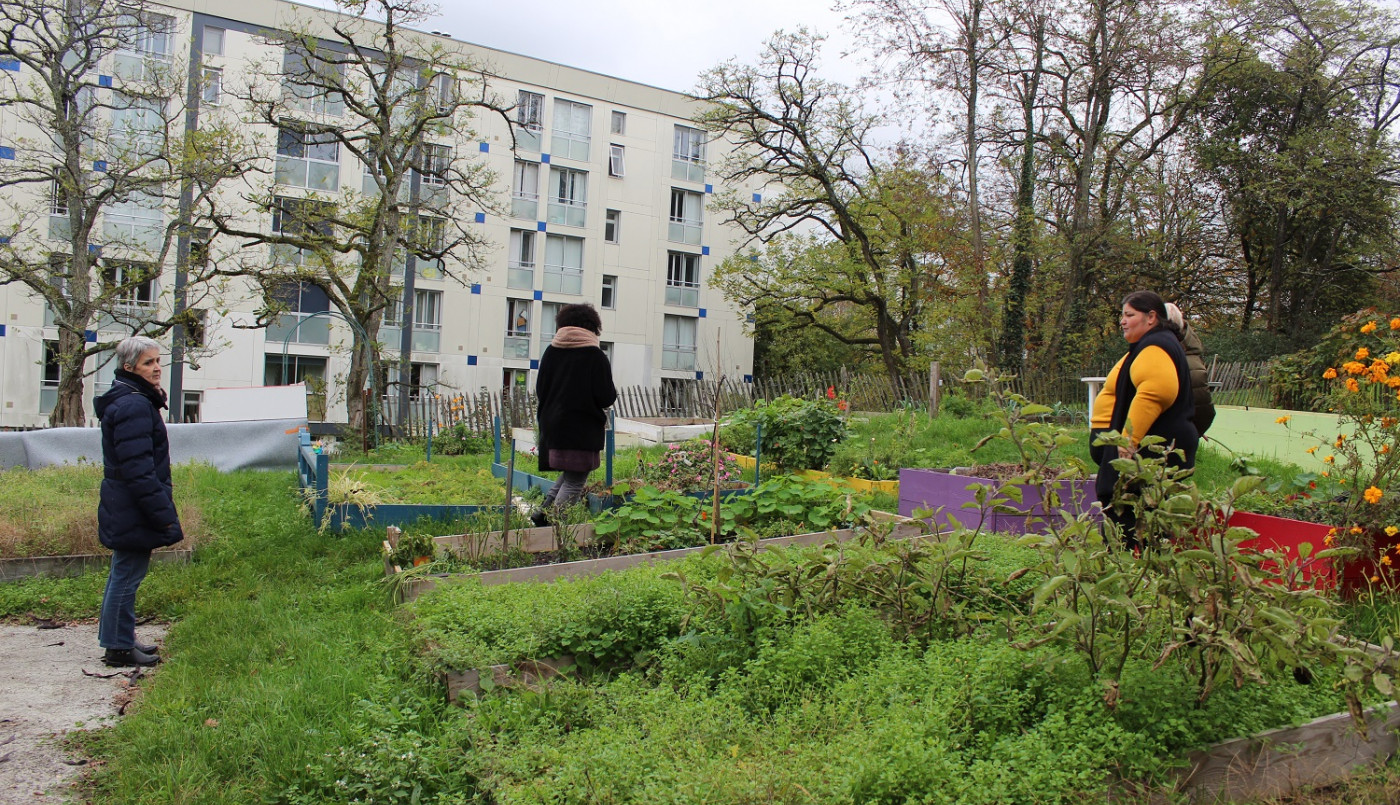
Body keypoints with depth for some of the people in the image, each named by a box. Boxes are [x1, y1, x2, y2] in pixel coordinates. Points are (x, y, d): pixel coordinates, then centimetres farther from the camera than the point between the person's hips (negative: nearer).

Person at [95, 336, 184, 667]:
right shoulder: (133, 406, -20)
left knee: (124, 573, 18)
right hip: (133, 511, -11)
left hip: (124, 508, 11)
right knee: (128, 575, -1)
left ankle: (119, 639, 30)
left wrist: (161, 508, 20)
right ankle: (119, 647, 10)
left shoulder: (138, 401, 14)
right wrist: (163, 513, -21)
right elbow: (138, 469, -24)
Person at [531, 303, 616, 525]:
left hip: (552, 425, 6)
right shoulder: (595, 356, -10)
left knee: (569, 475, 22)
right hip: (581, 427, -6)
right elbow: (606, 398, -12)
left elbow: (539, 389, 10)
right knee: (575, 481, 1)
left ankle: (543, 513, 12)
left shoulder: (550, 351, 4)